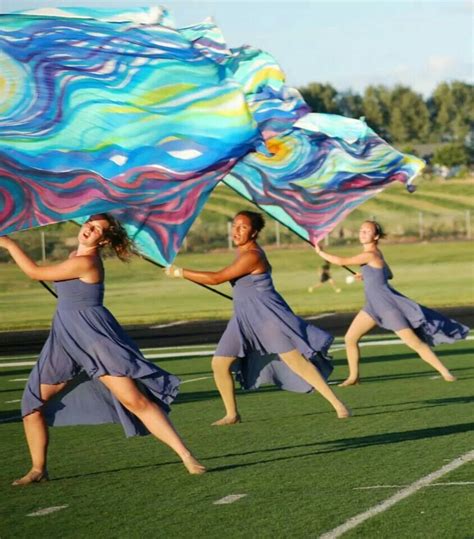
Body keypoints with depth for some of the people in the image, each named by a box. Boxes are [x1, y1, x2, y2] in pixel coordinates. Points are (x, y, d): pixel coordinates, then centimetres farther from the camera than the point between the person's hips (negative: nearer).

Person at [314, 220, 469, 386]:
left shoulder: (370, 255, -20)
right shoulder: (376, 252, 9)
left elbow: (341, 261, -20)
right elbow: (389, 275, 22)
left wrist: (320, 252, -6)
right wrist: (366, 276, 12)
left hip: (388, 306, -10)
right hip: (374, 305, 10)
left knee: (415, 343, -8)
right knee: (350, 338, 5)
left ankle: (445, 373, -2)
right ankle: (353, 377, 16)